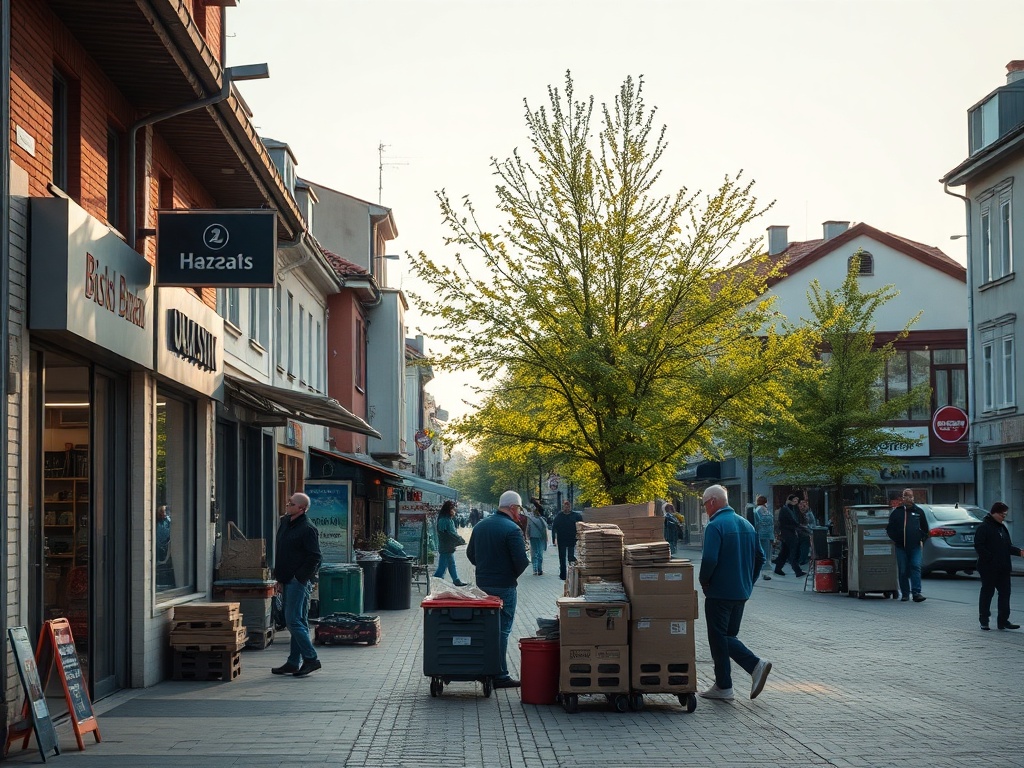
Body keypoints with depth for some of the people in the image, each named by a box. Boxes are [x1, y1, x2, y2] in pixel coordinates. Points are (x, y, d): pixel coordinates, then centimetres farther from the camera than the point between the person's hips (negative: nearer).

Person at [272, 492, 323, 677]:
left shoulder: (308, 529, -14)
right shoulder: (285, 523, 14)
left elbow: (315, 557, -17)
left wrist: (300, 578, -16)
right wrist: (279, 578, 17)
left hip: (299, 582, -9)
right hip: (288, 581, 9)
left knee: (294, 621, -12)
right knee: (298, 622, 11)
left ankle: (311, 659, -6)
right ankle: (294, 663, 14)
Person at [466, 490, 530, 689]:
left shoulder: (480, 525, 8)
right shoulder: (512, 529, -16)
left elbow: (470, 554, 15)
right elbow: (521, 560, -19)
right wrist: (514, 573, 1)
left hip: (482, 584, 7)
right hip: (504, 586, -7)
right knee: (502, 629, -2)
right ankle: (500, 675, -1)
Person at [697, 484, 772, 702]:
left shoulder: (715, 526, -15)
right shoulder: (746, 525, 11)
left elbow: (709, 559, -23)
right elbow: (760, 558, 14)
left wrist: (704, 581, -7)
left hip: (719, 592, -8)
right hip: (741, 593, 8)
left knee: (718, 638, 2)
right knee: (729, 636, 17)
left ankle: (723, 687, 5)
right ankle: (756, 665, -3)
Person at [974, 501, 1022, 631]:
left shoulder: (1002, 527, 15)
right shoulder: (984, 527, -9)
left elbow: (1008, 546, 19)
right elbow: (979, 546, -16)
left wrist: (1019, 552, 1)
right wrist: (990, 558, -22)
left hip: (1003, 569, 7)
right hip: (989, 568, -7)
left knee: (1005, 593, 4)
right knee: (987, 592, 1)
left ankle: (1003, 621, 8)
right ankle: (984, 621, 10)